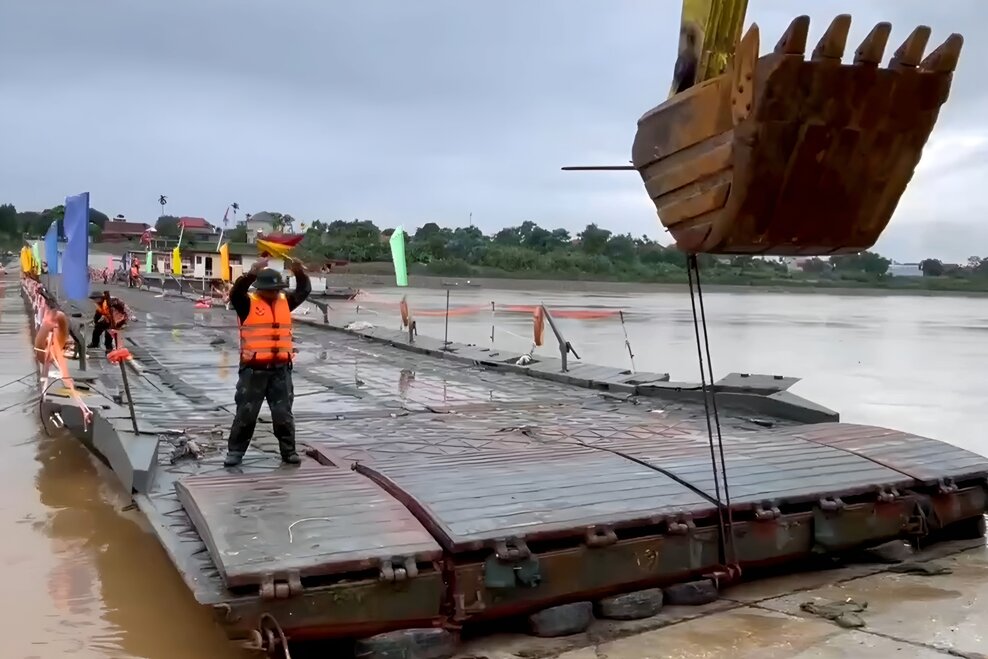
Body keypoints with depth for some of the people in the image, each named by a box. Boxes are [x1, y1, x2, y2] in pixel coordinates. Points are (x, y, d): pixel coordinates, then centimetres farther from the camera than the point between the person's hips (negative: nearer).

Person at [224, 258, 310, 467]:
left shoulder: (285, 301, 10)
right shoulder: (248, 303, -5)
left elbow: (304, 291, 9)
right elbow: (235, 293, -22)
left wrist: (299, 272, -10)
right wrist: (252, 273, -35)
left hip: (281, 368, 4)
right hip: (254, 369, -4)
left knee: (283, 413, 10)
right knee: (246, 412, 5)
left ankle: (289, 451, 19)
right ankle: (235, 451, 17)